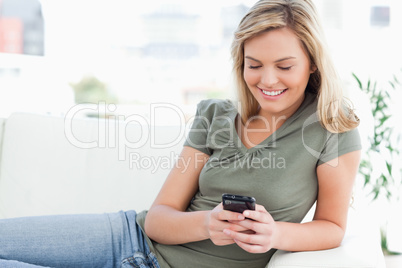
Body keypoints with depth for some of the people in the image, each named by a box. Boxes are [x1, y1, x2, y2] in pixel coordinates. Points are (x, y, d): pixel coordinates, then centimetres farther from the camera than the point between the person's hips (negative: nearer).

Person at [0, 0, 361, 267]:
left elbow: (332, 227, 0)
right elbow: (159, 217, 0)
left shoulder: (334, 130, -8)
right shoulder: (215, 115, 4)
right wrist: (206, 224, -22)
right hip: (139, 237, 5)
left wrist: (277, 234, -21)